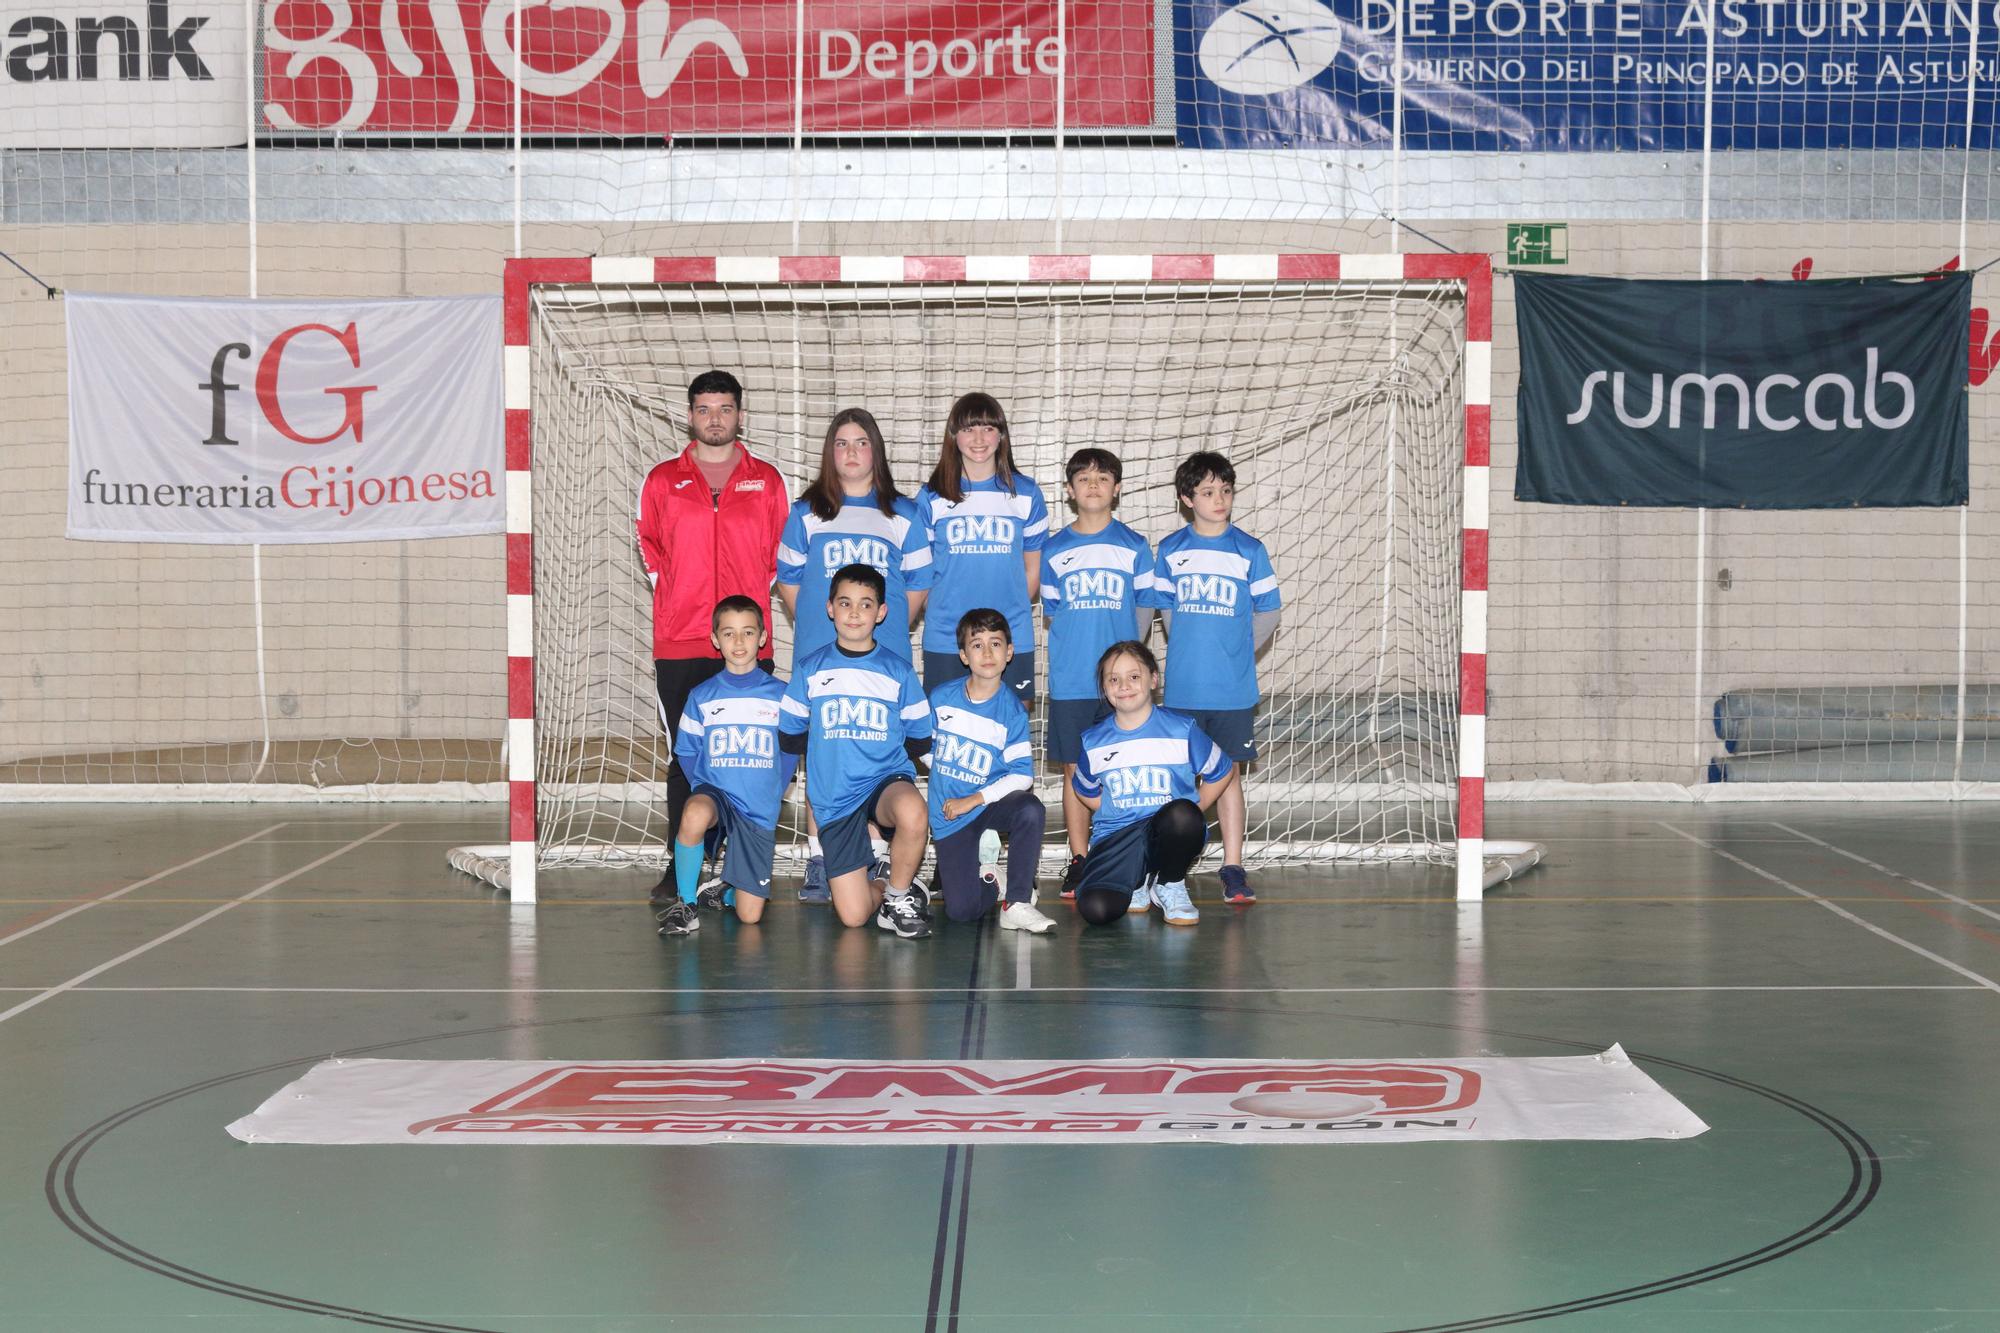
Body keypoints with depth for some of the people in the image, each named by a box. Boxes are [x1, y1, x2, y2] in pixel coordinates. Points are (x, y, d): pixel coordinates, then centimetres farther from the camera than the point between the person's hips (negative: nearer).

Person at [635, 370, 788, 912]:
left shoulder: (766, 480, 10)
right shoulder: (663, 481, 10)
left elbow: (778, 558, 13)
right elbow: (651, 551, 13)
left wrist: (748, 606, 6)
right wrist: (679, 600, 5)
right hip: (679, 644, 0)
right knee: (685, 758, 1)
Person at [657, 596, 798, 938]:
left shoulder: (779, 695, 1)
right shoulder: (701, 697, 1)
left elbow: (790, 753, 10)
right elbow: (686, 753, 9)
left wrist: (770, 795, 2)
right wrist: (704, 789, -3)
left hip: (759, 813, 1)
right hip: (715, 793, -1)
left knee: (750, 916, -4)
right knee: (695, 814, -41)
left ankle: (724, 892, 35)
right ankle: (685, 903, -19)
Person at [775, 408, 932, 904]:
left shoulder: (902, 514, 8)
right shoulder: (806, 513, 9)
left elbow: (918, 585, 10)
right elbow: (788, 580, 12)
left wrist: (890, 631, 7)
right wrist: (812, 628, 8)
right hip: (819, 657, 0)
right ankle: (818, 862, 2)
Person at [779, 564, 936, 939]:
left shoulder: (898, 670, 4)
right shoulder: (810, 670, 6)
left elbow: (919, 743, 8)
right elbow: (789, 739, 12)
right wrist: (831, 748, 12)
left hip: (888, 779, -1)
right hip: (833, 798, 1)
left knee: (912, 812, -40)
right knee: (853, 916, -10)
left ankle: (899, 893, -11)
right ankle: (884, 888, 27)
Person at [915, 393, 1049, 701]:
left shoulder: (1026, 494, 7)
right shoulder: (931, 497, 5)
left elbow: (1033, 569, 11)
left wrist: (1009, 614, 3)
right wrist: (954, 610, -1)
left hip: (1011, 640, 0)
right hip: (945, 641, 0)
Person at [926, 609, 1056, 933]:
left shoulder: (1012, 711, -9)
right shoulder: (941, 697, -3)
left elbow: (1022, 776, -14)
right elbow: (926, 746, 14)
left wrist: (973, 800, -20)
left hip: (989, 805, 0)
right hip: (948, 815, 0)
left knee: (1031, 808, -37)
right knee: (961, 911, -15)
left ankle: (1017, 904, -25)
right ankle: (983, 860, 20)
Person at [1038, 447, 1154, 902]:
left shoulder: (1134, 548, 4)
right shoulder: (1054, 550, 6)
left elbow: (1144, 610, 6)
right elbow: (1050, 614, 11)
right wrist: (1072, 651, 0)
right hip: (1069, 681, 1)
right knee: (1075, 772, 5)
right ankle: (1078, 860, 12)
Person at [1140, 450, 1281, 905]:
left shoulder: (1249, 551, -1)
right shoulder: (1170, 550, 4)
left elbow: (1267, 614, 5)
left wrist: (1235, 653, 4)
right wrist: (1190, 654, 10)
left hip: (1233, 687, -1)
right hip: (1182, 686, 1)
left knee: (1228, 774, 2)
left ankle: (1233, 869, 7)